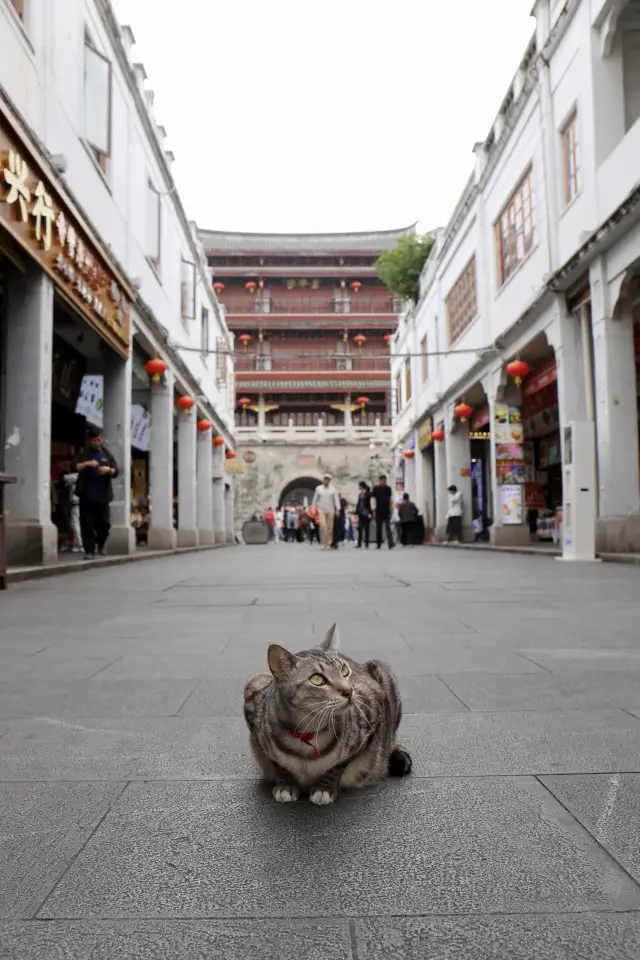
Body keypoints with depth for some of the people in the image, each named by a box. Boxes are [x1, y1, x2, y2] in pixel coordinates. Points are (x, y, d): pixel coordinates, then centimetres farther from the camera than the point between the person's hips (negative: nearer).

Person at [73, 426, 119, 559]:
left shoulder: (107, 454, 12)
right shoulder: (83, 454, 6)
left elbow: (116, 472, 8)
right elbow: (74, 468, -6)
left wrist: (109, 469, -13)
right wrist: (87, 463, -21)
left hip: (102, 496, 2)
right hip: (86, 495, -2)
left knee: (104, 522, 3)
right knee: (87, 523, -3)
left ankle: (101, 545, 28)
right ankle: (89, 551, 3)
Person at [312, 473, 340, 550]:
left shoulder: (333, 489, 3)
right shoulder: (318, 488, 5)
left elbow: (336, 499, 0)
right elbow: (315, 499, 11)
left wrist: (338, 509, -9)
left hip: (330, 510, 1)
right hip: (321, 509, -1)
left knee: (330, 527, 2)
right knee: (323, 525, -16)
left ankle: (328, 544, 12)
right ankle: (323, 543, -11)